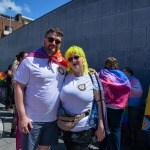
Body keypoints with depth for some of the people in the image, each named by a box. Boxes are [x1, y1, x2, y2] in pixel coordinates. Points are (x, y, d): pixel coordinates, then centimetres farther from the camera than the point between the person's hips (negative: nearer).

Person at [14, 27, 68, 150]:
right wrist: (22, 116, -15)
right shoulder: (30, 60, -10)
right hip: (32, 119, -4)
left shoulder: (62, 62, 2)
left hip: (53, 119, 5)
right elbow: (18, 87, -11)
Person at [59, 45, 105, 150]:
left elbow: (100, 102, -8)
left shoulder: (92, 78, -9)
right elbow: (59, 101, 9)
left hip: (84, 129, -3)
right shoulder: (65, 77, -1)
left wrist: (101, 127, -10)